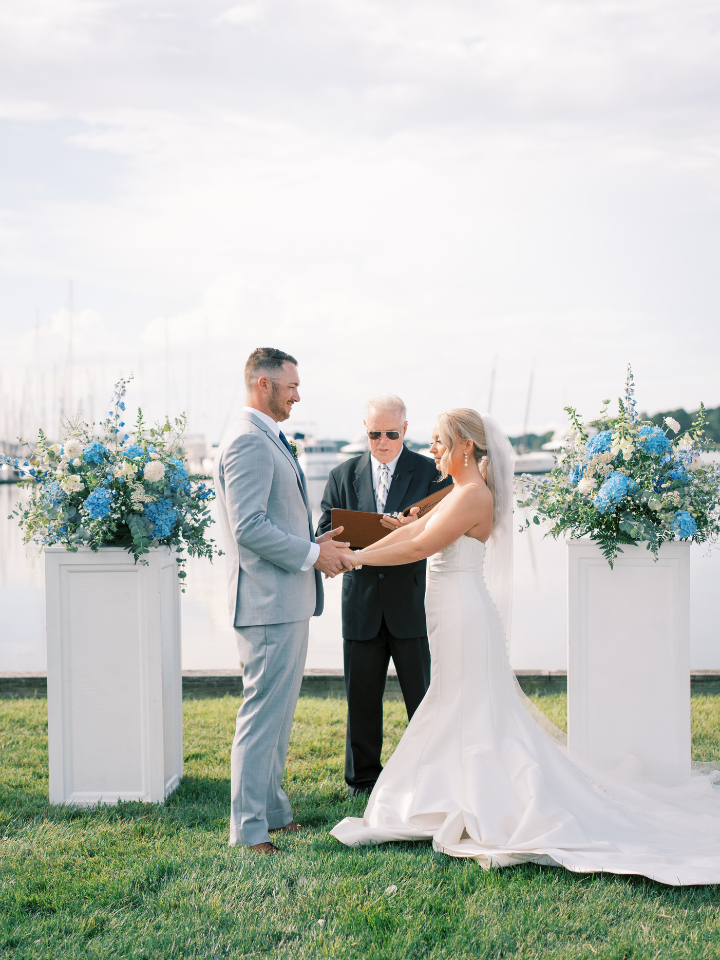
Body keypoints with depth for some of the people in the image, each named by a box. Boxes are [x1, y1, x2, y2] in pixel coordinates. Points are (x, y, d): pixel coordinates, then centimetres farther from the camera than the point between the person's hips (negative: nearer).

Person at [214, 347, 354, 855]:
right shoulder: (248, 442, -16)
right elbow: (249, 528, -23)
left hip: (288, 599, 11)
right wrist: (312, 555, -16)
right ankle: (248, 827, 2)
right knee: (263, 712, -6)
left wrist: (315, 544, 9)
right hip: (270, 602, -11)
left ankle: (272, 810, 27)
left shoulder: (270, 440, 18)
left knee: (278, 712, 17)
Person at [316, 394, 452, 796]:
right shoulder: (343, 476, 10)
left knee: (423, 696, 4)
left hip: (412, 601, -2)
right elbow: (326, 535, 7)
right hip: (361, 603, 2)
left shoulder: (431, 472, 2)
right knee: (362, 698, 9)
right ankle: (364, 780, 21)